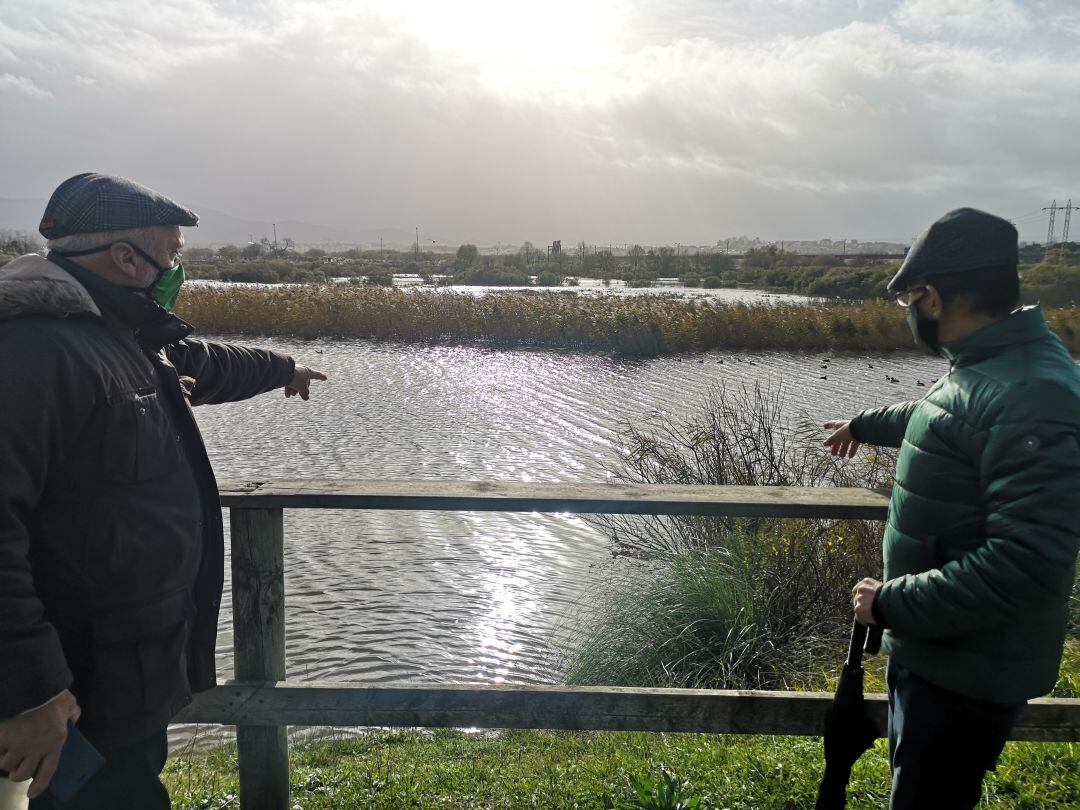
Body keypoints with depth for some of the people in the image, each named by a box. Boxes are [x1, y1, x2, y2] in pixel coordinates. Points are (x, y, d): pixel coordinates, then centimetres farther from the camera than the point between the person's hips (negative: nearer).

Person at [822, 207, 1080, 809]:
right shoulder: (981, 370, 4)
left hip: (971, 671, -9)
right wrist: (864, 425, 44)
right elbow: (937, 421, 28)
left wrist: (891, 603, -25)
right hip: (931, 646, 9)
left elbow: (1027, 562, -34)